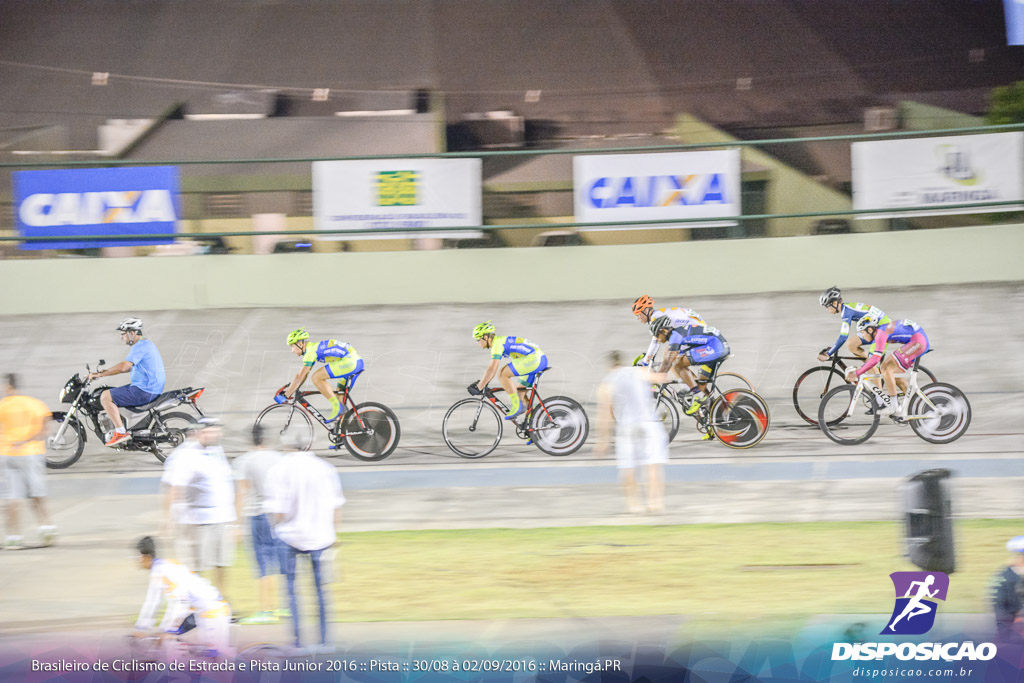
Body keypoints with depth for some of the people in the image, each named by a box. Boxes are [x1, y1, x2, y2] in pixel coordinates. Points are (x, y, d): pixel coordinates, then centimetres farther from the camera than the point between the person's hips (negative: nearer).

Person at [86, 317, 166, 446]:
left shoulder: (140, 347, -16)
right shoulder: (148, 344, 18)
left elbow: (123, 367, -26)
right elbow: (129, 367, 28)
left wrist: (99, 374, -20)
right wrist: (106, 371, 22)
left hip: (144, 391, -11)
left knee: (105, 397, -13)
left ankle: (120, 432, -16)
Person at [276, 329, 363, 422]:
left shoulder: (311, 351, -9)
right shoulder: (312, 349, 20)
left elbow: (300, 377, -11)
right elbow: (304, 375, 27)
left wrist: (285, 396, -7)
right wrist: (289, 390, 25)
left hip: (350, 361, -10)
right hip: (358, 362, 10)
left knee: (316, 377, -13)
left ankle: (337, 407, -12)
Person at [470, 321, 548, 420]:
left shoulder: (497, 343, -11)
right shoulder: (500, 341, 19)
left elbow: (492, 369, -18)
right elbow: (492, 368, 27)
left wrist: (479, 388, -14)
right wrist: (481, 383, 24)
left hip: (534, 358, -10)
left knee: (502, 375, -14)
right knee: (520, 393, 16)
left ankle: (517, 406, -13)